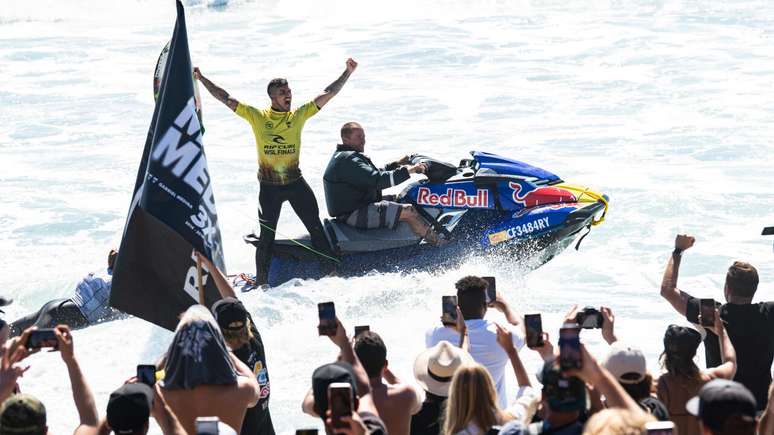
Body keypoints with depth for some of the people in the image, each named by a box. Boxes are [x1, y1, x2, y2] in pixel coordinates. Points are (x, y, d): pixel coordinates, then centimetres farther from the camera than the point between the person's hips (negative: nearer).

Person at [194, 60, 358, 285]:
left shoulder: (299, 115, 1)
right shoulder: (257, 116, -4)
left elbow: (328, 94, 0)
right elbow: (225, 99, -4)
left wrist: (348, 72, -5)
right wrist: (201, 79, -7)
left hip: (296, 182, 2)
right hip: (269, 186, -2)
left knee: (316, 228, 1)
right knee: (267, 236, 3)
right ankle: (261, 282, 15)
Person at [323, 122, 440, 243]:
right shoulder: (348, 160, -20)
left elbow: (374, 173, 23)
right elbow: (378, 180, -28)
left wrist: (397, 165, 15)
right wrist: (408, 170, -25)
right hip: (354, 214, -12)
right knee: (408, 211, -17)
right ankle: (436, 241, -7)